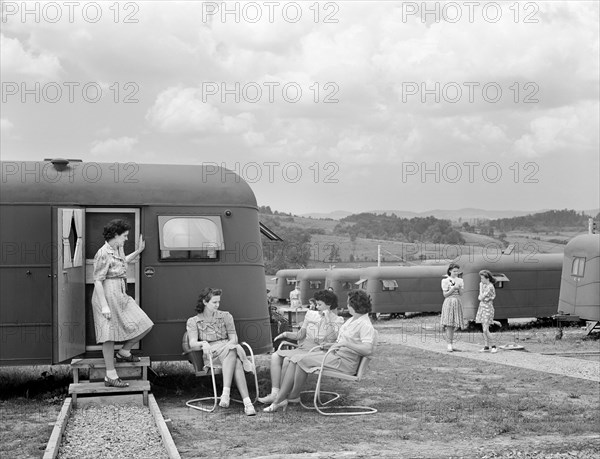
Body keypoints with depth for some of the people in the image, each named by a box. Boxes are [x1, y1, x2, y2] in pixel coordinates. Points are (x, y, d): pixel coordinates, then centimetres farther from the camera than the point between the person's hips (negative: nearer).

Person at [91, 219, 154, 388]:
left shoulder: (118, 249, 10)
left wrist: (139, 250, 33)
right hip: (107, 296, -9)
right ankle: (110, 376, 5)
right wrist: (104, 305, -22)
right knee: (110, 335, -2)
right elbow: (98, 281, -18)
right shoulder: (103, 254, -17)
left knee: (145, 325, 4)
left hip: (121, 296, 9)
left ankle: (124, 352, 23)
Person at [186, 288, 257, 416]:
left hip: (228, 349, 2)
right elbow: (192, 344, -1)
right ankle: (247, 402, -51)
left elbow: (234, 338, 10)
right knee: (236, 363, -37)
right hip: (210, 354, -2)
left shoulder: (225, 316, 19)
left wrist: (228, 345, -14)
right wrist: (203, 344, -24)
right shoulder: (193, 321, 13)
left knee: (232, 350, -40)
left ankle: (226, 393, -53)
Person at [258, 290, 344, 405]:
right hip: (302, 349, 7)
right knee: (275, 356, -14)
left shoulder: (337, 321, -1)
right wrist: (286, 334, 1)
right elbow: (300, 335, 18)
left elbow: (331, 339, -15)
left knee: (288, 360, -28)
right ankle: (274, 393, -21)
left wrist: (328, 320, -18)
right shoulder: (311, 315, 15)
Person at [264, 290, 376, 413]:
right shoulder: (352, 320, 19)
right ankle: (279, 400, -12)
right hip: (335, 355, 10)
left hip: (344, 361, -10)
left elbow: (368, 349, -29)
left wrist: (345, 343, -26)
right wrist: (330, 345, 15)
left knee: (303, 361, -21)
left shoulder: (365, 325, -14)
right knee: (294, 361, -6)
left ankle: (294, 396, -2)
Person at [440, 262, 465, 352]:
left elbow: (461, 293, 7)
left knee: (455, 325, 2)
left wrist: (459, 288, -11)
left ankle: (450, 342, 11)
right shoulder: (445, 281, -1)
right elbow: (445, 294, -3)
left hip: (457, 303, 4)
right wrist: (453, 288, -13)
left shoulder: (460, 281, 11)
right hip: (449, 302, -4)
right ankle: (449, 345, -10)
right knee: (449, 324, -10)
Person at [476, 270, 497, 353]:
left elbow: (481, 298, -18)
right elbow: (479, 297, 12)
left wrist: (481, 287, -11)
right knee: (483, 329, 8)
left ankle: (493, 346, -3)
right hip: (482, 307, 9)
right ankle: (486, 347, 11)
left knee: (485, 330, -12)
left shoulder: (490, 287, -18)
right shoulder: (483, 285, 10)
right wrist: (481, 298, -9)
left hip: (487, 308, -9)